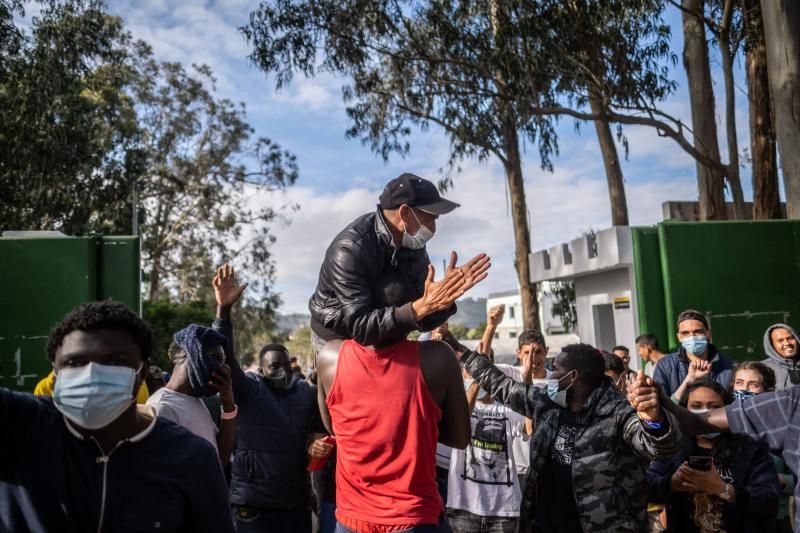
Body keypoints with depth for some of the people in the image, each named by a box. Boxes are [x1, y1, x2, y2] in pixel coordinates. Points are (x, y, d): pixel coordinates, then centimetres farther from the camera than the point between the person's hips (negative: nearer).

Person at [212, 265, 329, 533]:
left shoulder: (308, 393, 4)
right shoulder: (248, 390, -5)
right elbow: (224, 358, -19)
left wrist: (318, 446, -10)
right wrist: (224, 310, -30)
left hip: (298, 501, 3)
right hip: (254, 503, -3)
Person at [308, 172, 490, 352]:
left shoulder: (413, 246, -9)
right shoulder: (350, 249, -30)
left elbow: (424, 320, -10)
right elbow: (360, 327, -37)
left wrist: (447, 295, -29)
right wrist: (422, 306, -45)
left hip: (382, 341, 7)